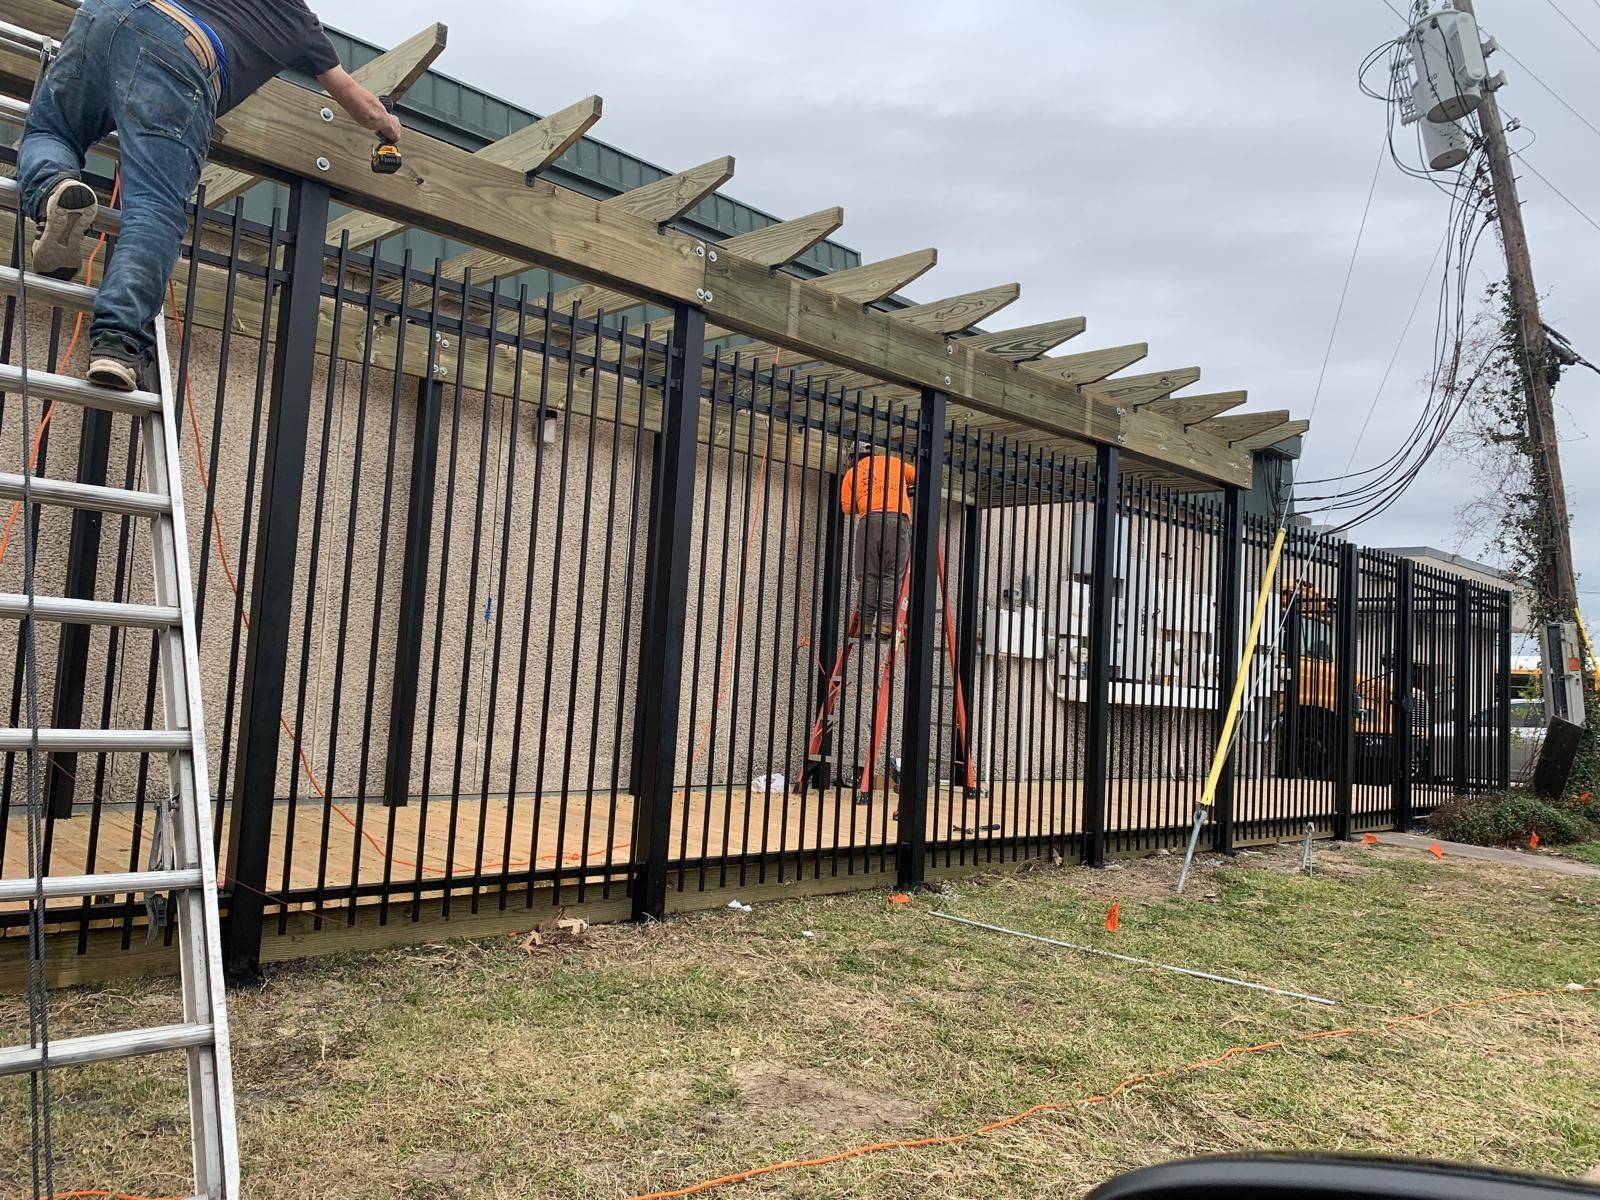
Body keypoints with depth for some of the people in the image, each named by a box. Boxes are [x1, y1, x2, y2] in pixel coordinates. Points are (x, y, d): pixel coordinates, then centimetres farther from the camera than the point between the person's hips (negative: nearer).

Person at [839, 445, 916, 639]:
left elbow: (848, 508, 12)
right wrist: (907, 490, 50)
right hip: (898, 519, 0)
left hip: (870, 520, 0)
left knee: (868, 576, 3)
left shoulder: (851, 473, 21)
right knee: (891, 575, 0)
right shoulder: (894, 462, 25)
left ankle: (865, 624, -4)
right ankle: (886, 623, -11)